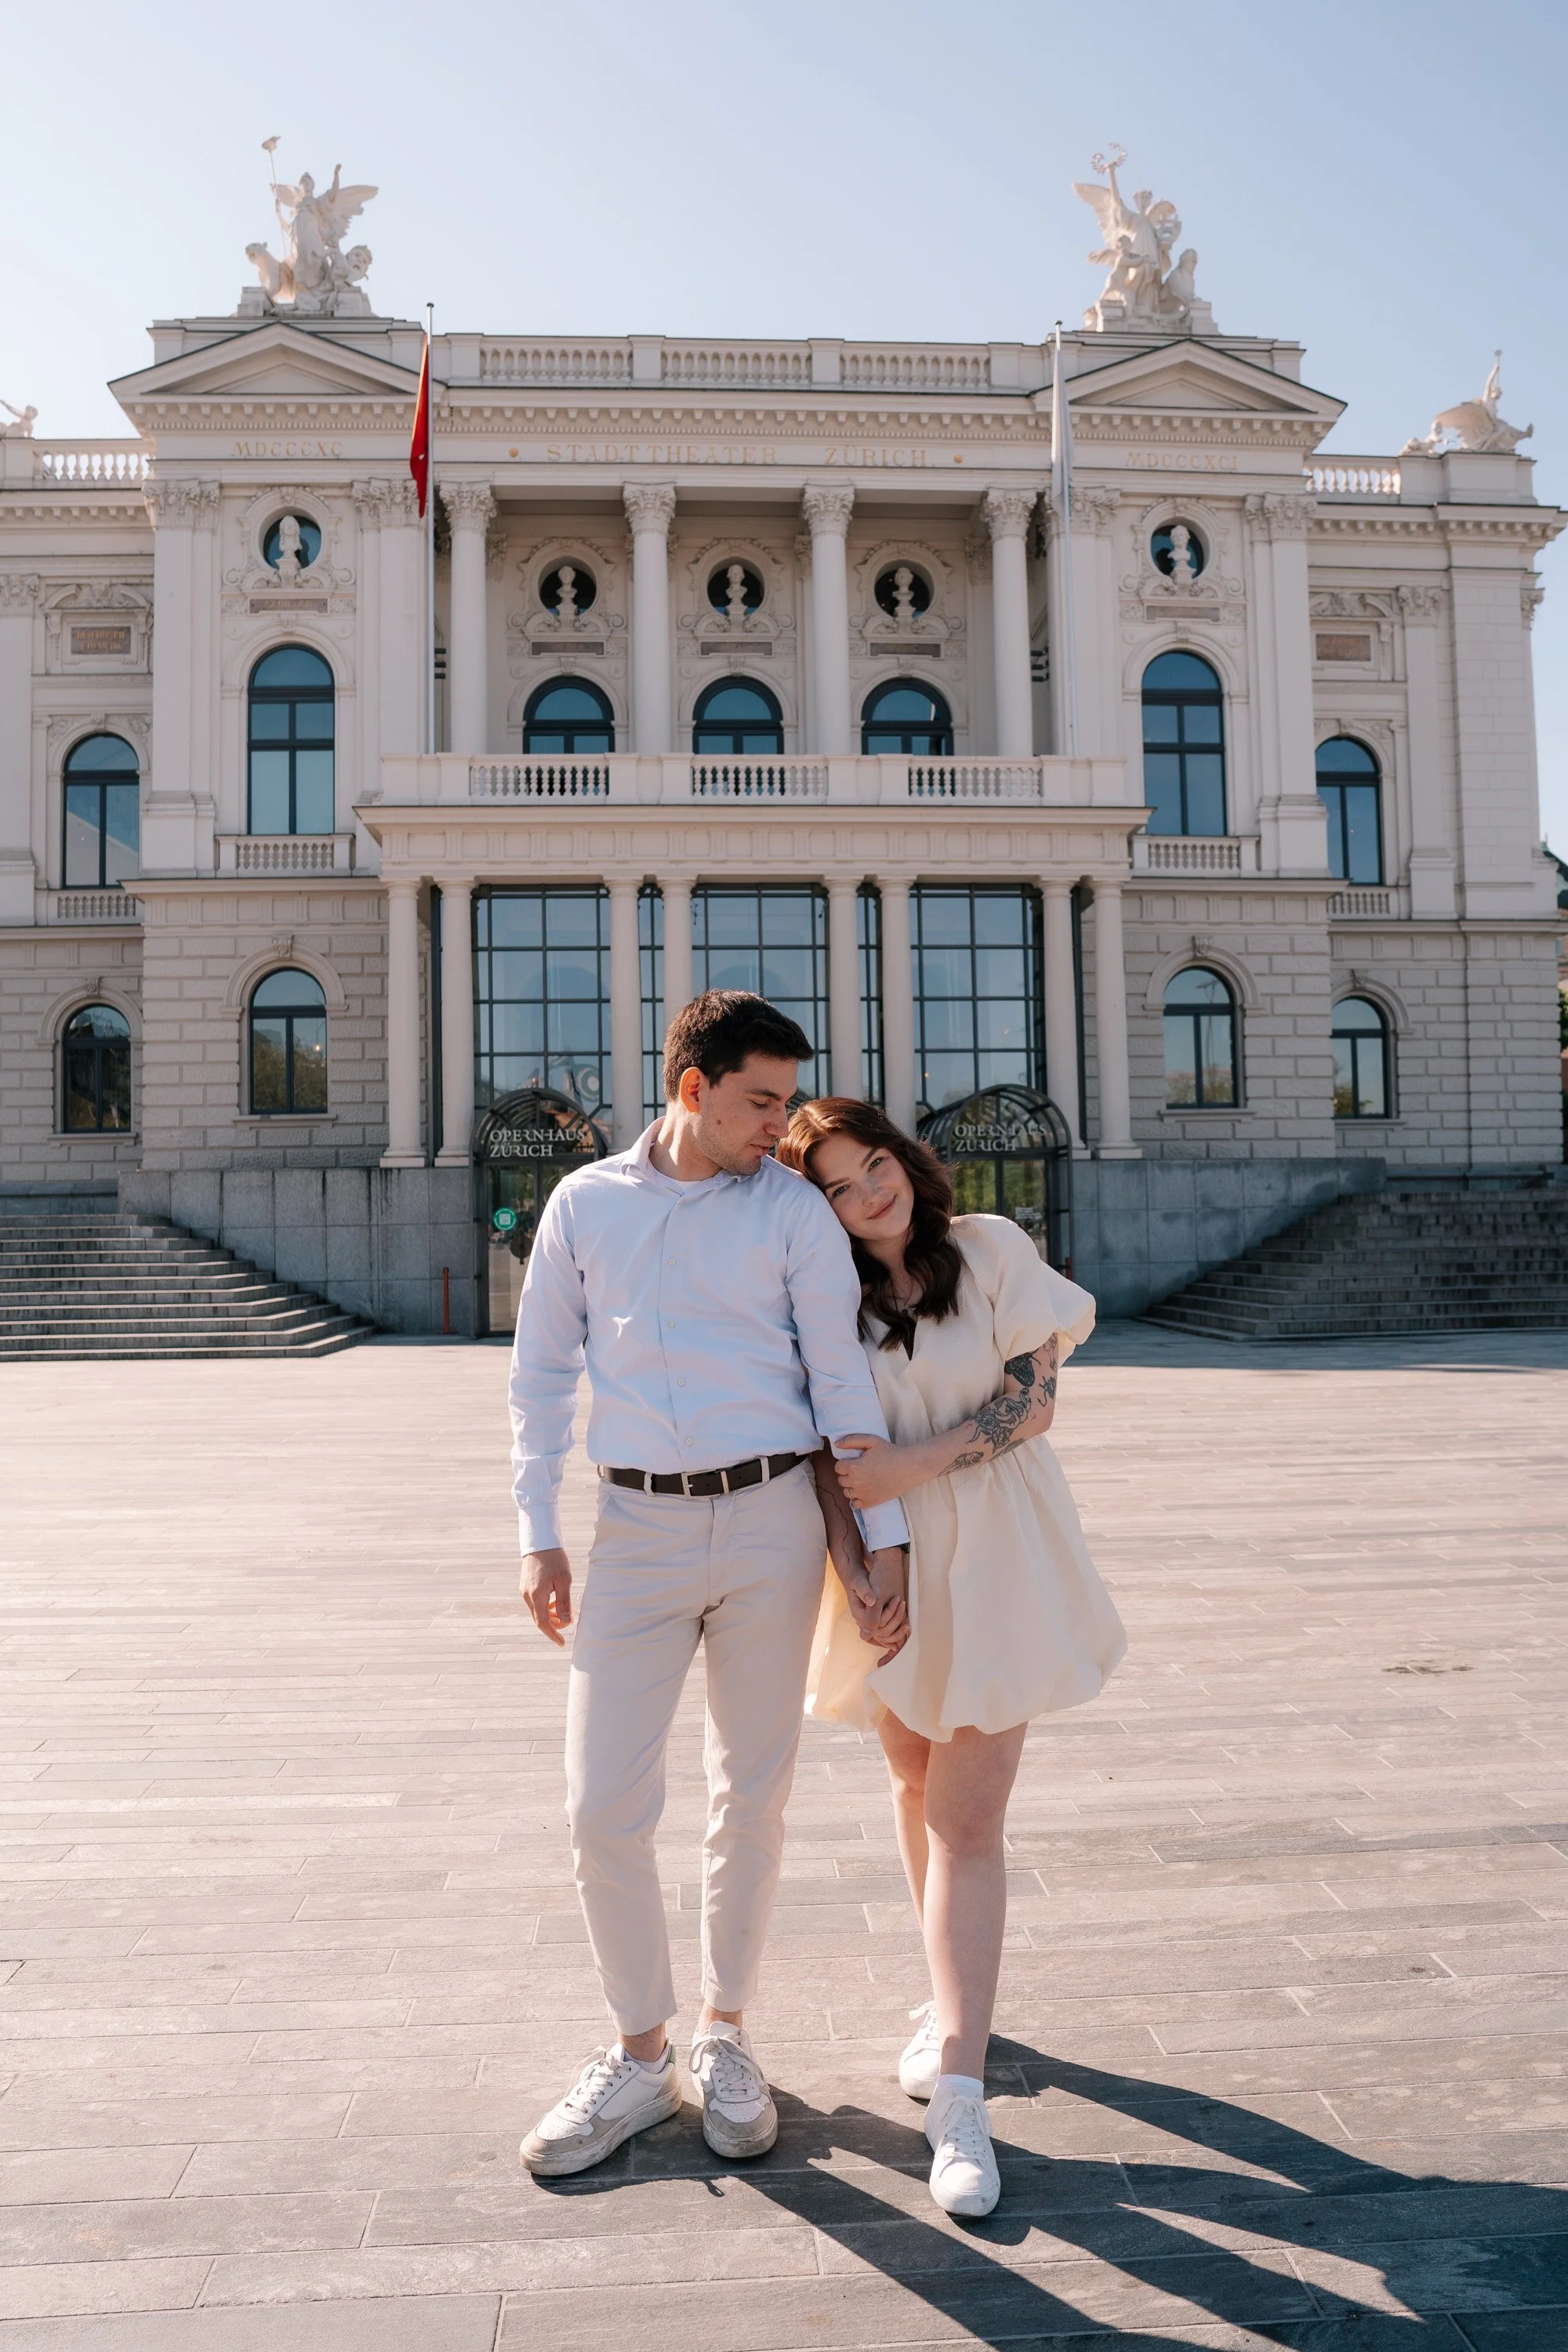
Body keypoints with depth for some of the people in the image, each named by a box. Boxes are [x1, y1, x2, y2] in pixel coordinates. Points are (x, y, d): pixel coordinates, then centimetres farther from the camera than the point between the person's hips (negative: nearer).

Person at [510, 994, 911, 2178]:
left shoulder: (794, 1210, 0)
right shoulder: (584, 1203, 4)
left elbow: (841, 1379, 0)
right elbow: (541, 1373, 8)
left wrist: (885, 1540, -4)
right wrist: (538, 1535, 3)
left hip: (772, 1520, 0)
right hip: (639, 1527, 1)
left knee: (752, 1800, 10)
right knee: (605, 1809, 0)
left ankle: (725, 2035, 31)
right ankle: (640, 2055, 22)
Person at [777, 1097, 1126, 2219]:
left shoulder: (990, 1248, -6)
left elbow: (1033, 1403, -11)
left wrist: (913, 1465, -19)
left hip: (992, 1563, -4)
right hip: (888, 1562, 4)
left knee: (966, 1818, -7)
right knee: (918, 1788, 17)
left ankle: (959, 2101, -3)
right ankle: (956, 2006, 38)